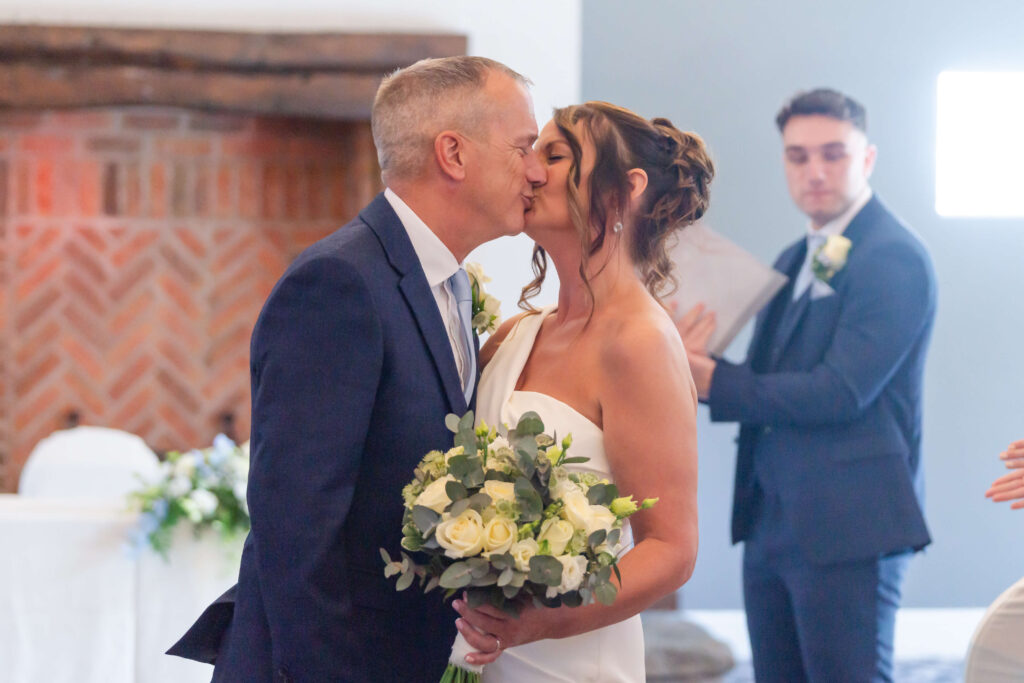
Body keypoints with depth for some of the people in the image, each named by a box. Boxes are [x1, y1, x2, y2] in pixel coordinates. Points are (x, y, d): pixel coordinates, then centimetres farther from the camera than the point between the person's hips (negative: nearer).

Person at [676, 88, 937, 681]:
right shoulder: (794, 263, 17)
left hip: (847, 525, -9)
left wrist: (713, 381, -14)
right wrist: (694, 361, -8)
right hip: (771, 521, 9)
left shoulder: (895, 259, -12)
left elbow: (840, 392, -20)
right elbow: (769, 384, 13)